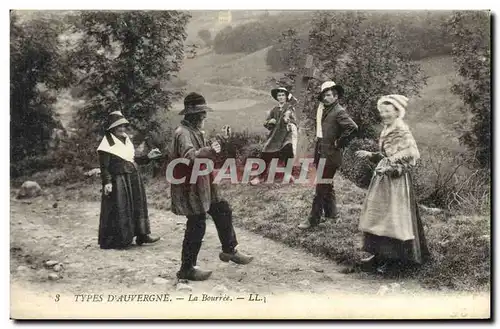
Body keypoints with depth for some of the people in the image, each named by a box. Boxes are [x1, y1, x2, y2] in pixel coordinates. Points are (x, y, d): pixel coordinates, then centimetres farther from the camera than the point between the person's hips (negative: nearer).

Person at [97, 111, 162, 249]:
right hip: (118, 181, -8)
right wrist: (107, 182, -22)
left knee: (138, 206, 12)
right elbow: (104, 166, -14)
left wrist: (148, 157, 10)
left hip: (134, 180, 8)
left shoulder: (126, 140, 13)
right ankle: (116, 240, 9)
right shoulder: (108, 142, -10)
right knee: (119, 210, -2)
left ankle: (142, 234, 21)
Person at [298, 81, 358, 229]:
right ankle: (332, 214, 30)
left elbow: (352, 127, -26)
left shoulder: (339, 112, -13)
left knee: (321, 188, -5)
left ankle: (314, 220, 1)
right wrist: (316, 154, 15)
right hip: (321, 154, 9)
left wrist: (339, 143, -17)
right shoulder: (324, 110, 14)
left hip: (330, 156, -9)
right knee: (327, 186, 17)